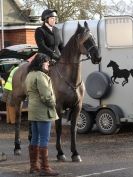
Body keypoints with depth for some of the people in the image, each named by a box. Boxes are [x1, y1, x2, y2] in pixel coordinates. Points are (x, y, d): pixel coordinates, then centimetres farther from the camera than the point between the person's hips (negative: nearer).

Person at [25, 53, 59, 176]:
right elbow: (46, 96, -22)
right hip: (43, 111, -10)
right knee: (44, 140, -7)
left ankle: (34, 166, 21)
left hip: (32, 110, 10)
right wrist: (53, 104, -6)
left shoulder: (30, 75, 15)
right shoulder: (41, 76, -17)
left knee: (35, 138, 15)